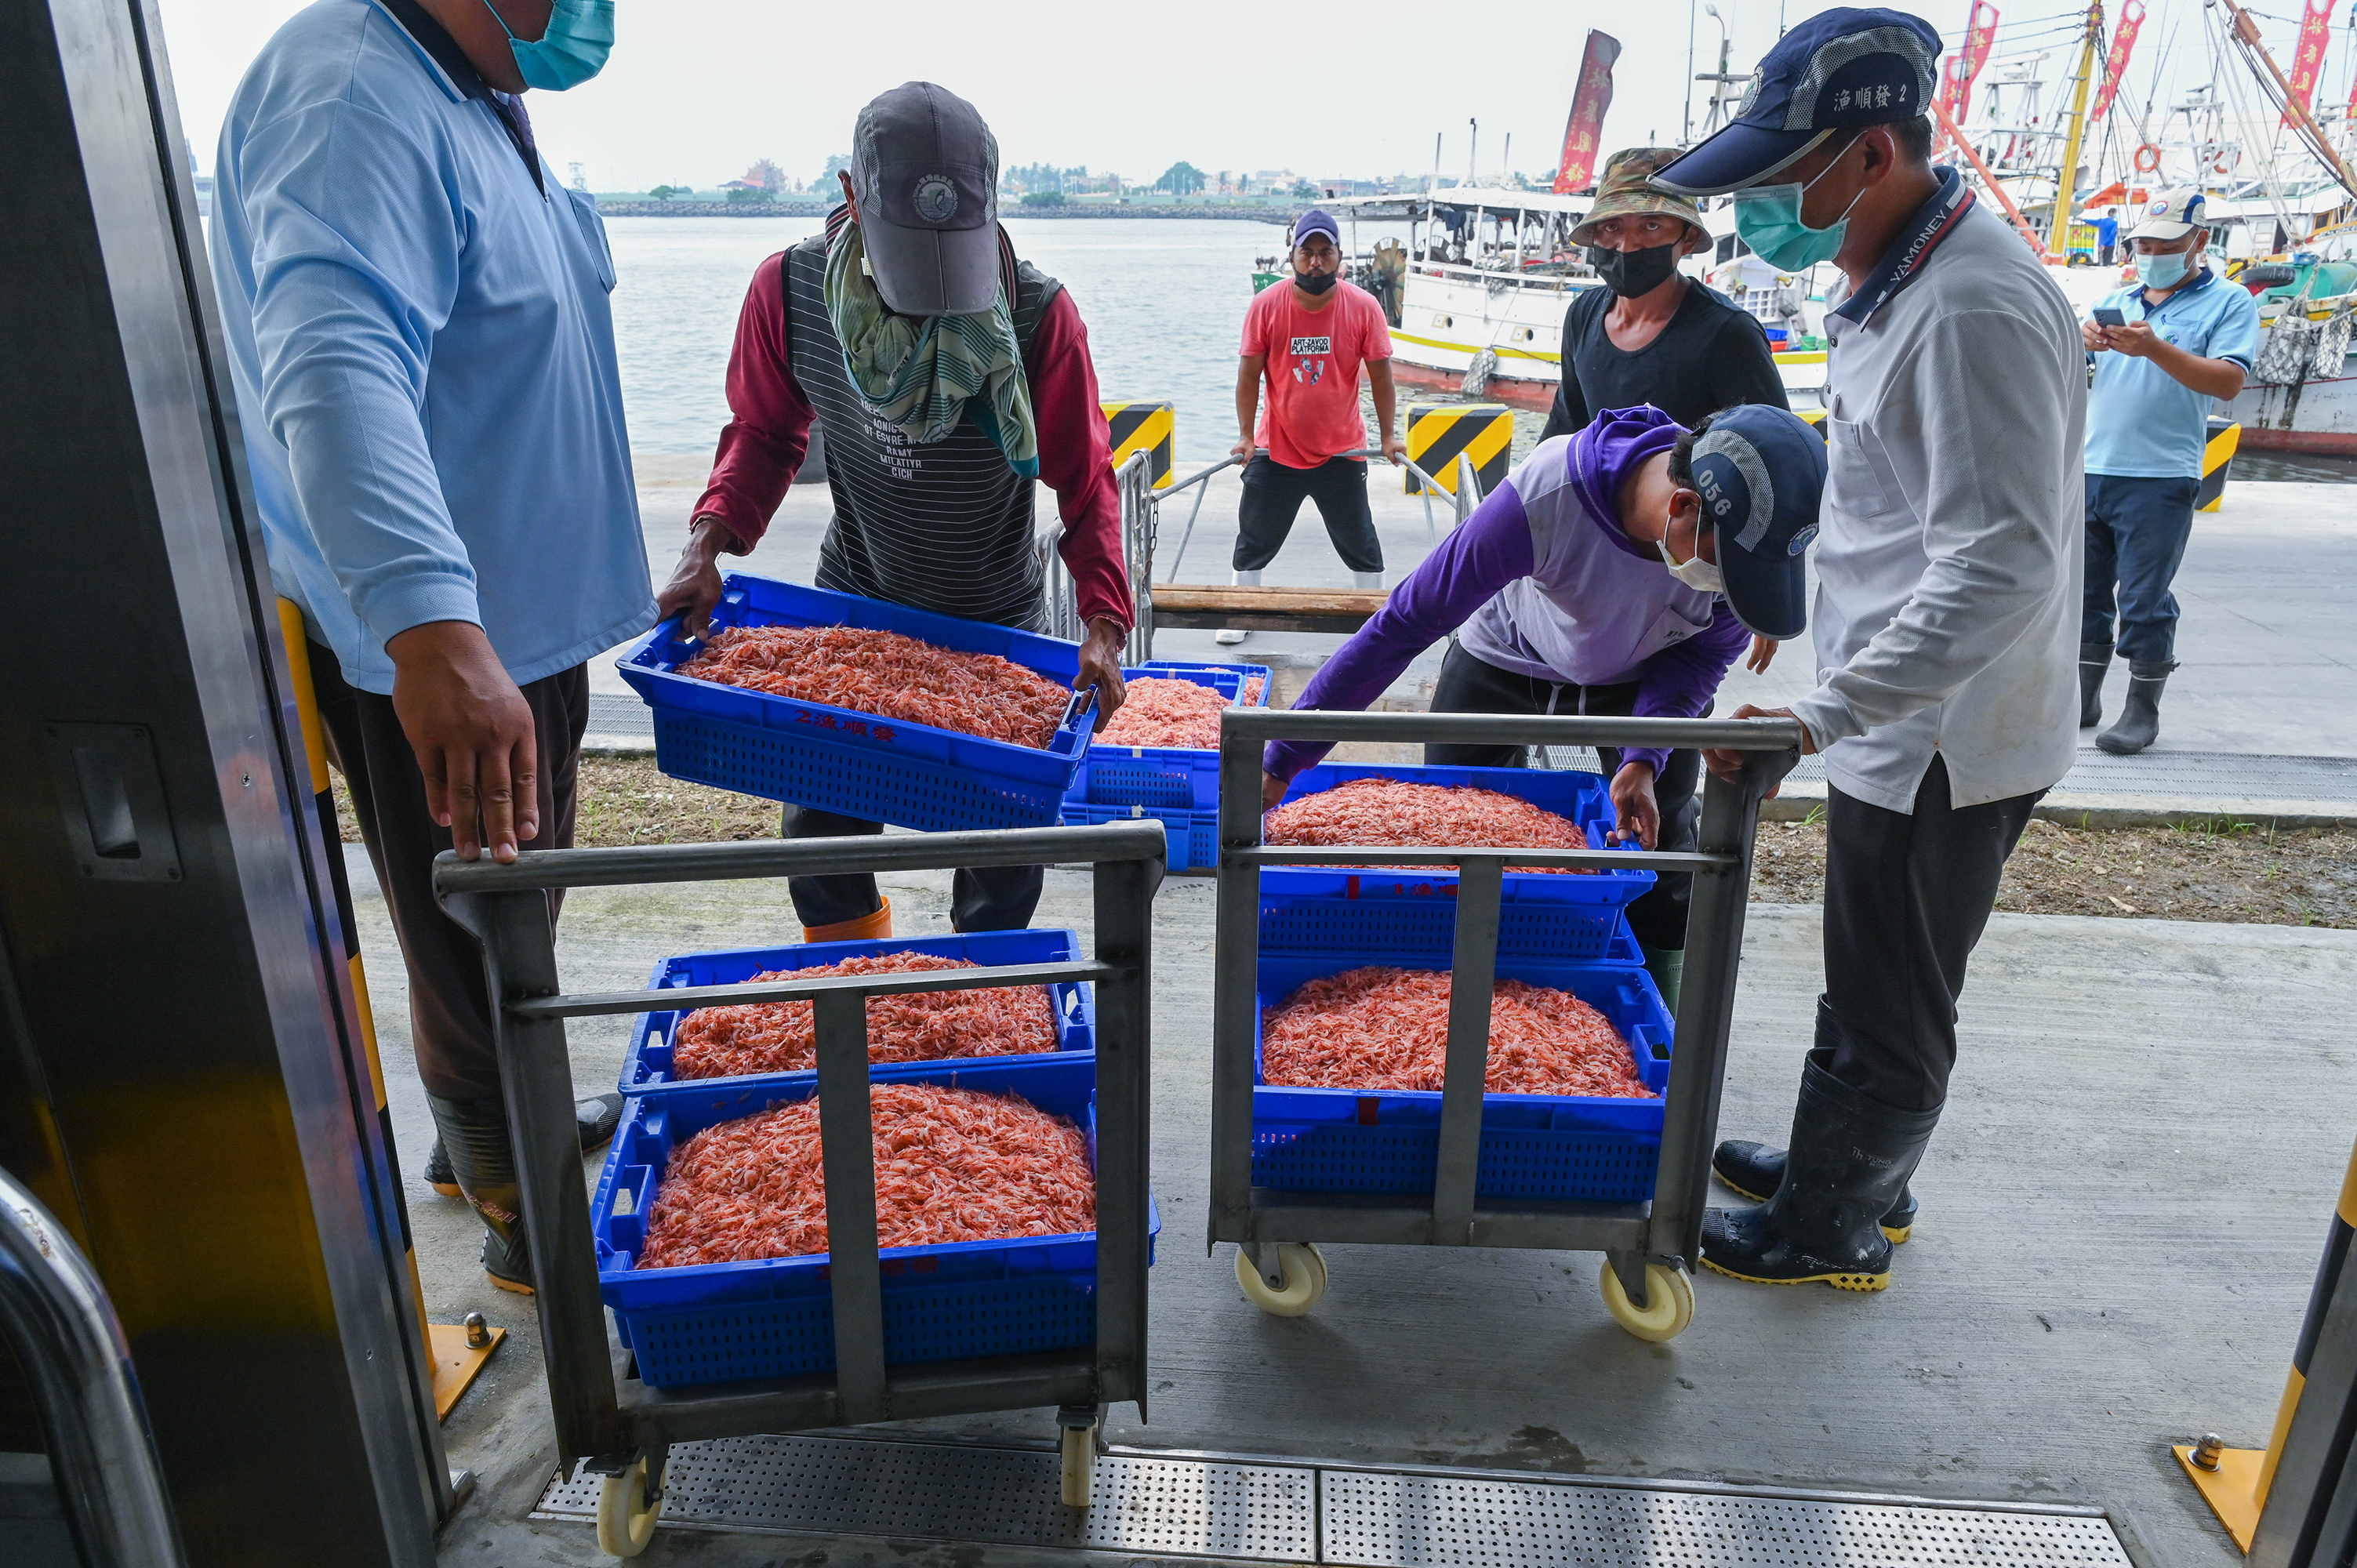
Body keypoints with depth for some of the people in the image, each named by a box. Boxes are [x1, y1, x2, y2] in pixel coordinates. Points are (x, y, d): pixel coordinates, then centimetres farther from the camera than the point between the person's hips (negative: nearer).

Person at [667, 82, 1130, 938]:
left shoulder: (1039, 314, -22)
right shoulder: (790, 289, -15)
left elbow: (1085, 483, -15)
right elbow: (765, 432, 0)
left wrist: (1104, 622, -29)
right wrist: (707, 545, -17)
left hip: (997, 619, -2)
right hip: (853, 600, 2)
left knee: (1002, 853, 4)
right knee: (819, 831, 12)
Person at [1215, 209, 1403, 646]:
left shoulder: (1364, 307, -9)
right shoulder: (1266, 305, -10)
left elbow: (1380, 373, -2)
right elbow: (1249, 373, -5)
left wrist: (1388, 435, -1)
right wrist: (1246, 436, -5)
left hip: (1343, 450, 0)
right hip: (1276, 449, 0)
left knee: (1360, 543, 8)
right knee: (1254, 540, 8)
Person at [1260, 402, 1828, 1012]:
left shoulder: (1754, 533, -33)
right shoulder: (1546, 495, -44)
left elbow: (1703, 653, -12)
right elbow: (1406, 623, -37)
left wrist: (1644, 759, -30)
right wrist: (1282, 762, -37)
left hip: (1645, 676, 2)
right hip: (1507, 658, -1)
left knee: (1658, 852, -4)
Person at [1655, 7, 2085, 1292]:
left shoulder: (1974, 308, -25)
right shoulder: (1891, 281, 8)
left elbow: (2001, 569, -29)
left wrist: (1819, 715, -28)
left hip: (1939, 742, -10)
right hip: (1897, 726, 10)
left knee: (1890, 1009, 8)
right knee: (1868, 980, 24)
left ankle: (1830, 1233, 27)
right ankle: (1853, 1171, 43)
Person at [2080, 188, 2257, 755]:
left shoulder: (2229, 302, 3)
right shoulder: (2114, 303, 18)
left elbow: (2228, 381, -10)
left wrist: (2155, 348, -21)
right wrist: (2080, 340, -11)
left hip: (2159, 479, -5)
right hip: (2089, 472, 5)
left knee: (2144, 602, -4)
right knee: (2085, 593, 9)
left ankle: (2143, 711, 5)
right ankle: (2083, 701, 18)